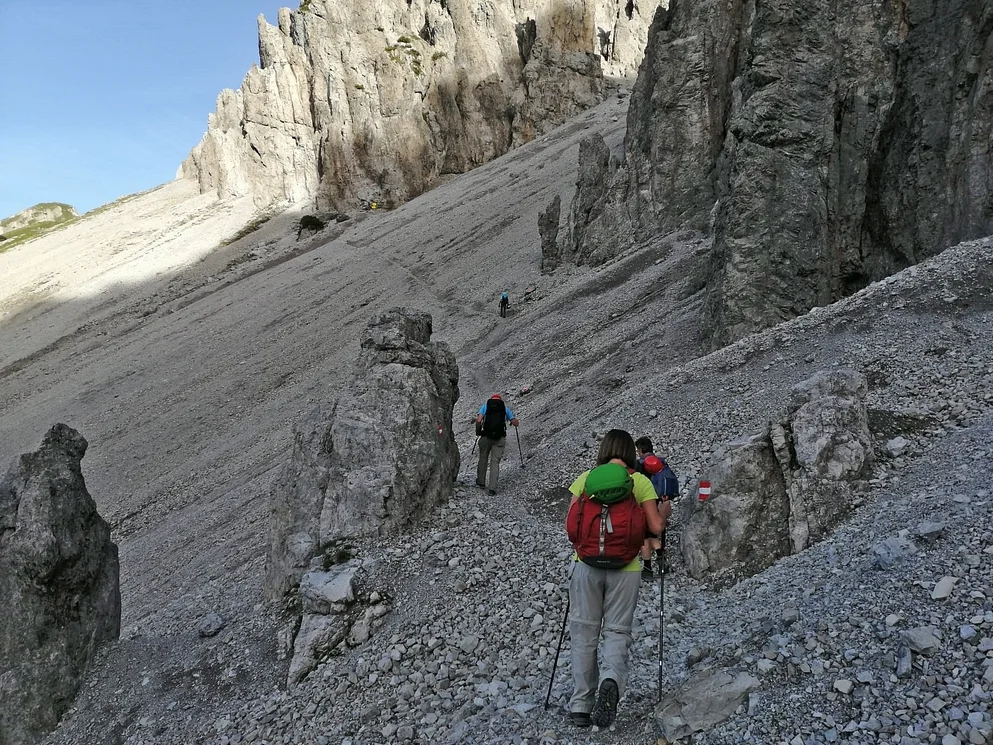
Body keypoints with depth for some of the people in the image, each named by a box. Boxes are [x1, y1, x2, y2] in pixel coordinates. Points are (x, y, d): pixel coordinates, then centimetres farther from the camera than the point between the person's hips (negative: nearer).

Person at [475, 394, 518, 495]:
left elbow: (478, 420, -6)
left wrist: (478, 431, 10)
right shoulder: (505, 407, 11)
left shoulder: (485, 405, 9)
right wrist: (512, 421, 29)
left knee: (483, 458, 21)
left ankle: (481, 482, 32)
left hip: (486, 437, 0)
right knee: (495, 462, 4)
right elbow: (515, 423, 6)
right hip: (500, 438, 0)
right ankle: (492, 488, -3)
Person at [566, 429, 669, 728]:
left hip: (587, 563, 1)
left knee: (584, 630, 12)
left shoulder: (586, 478, 3)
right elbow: (656, 527, -4)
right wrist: (665, 512, 17)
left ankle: (581, 704, 14)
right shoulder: (641, 482, 0)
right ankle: (611, 679, -18)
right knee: (617, 630, 11)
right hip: (625, 568, -1)